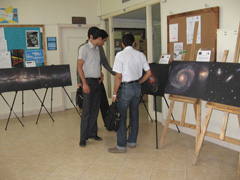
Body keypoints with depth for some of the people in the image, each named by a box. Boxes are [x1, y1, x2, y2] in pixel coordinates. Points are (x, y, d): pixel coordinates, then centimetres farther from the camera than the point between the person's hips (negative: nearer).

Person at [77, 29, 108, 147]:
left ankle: (93, 133, 22)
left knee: (95, 110, 11)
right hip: (88, 82, -8)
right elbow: (80, 67, -13)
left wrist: (101, 73, 7)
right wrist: (84, 83, -20)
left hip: (97, 82, 8)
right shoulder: (84, 48, -9)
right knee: (86, 111, -5)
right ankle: (83, 138, 2)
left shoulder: (97, 49, 16)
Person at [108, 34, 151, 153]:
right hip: (137, 87, 6)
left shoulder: (120, 55, -11)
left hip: (125, 88, -6)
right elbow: (148, 73, 6)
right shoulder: (140, 55, 5)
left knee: (121, 116, 2)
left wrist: (115, 93, -7)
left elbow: (119, 76, -15)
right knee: (134, 114, 16)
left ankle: (121, 146, 7)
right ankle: (132, 141, 27)